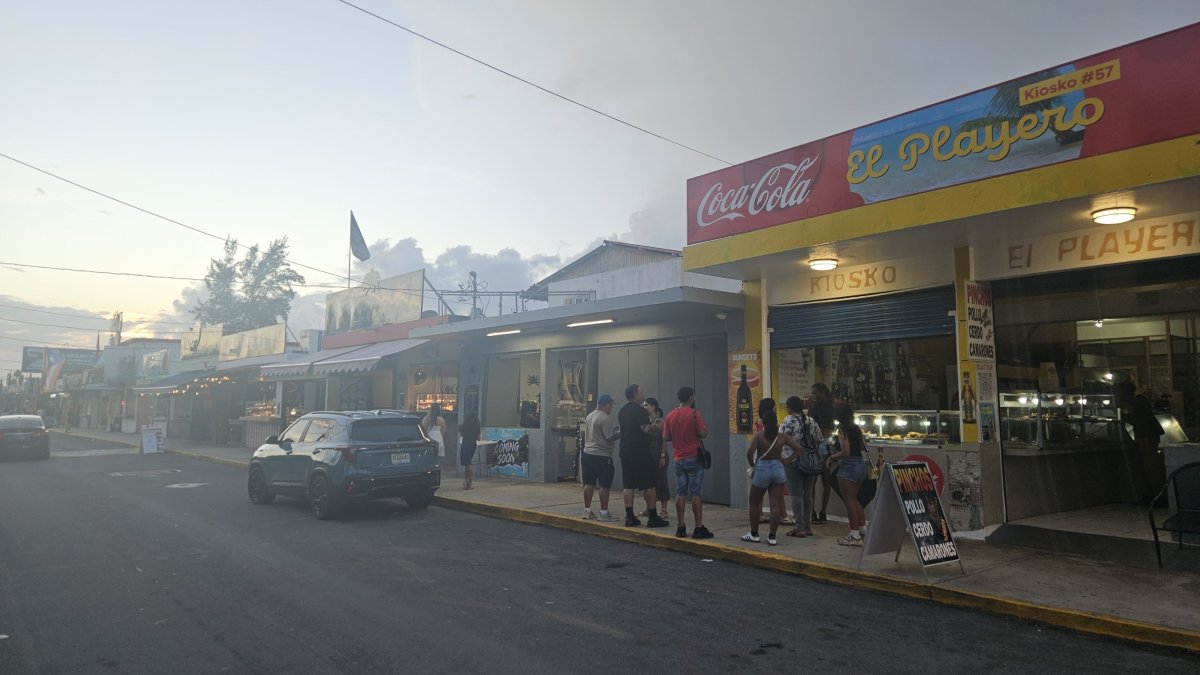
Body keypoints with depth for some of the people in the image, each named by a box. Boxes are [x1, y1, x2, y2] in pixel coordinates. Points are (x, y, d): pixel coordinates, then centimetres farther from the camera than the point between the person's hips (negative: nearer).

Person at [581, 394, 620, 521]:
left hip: (587, 453, 8)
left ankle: (587, 511, 17)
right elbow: (610, 438, -17)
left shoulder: (589, 415, 11)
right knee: (605, 485, -1)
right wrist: (620, 433, -2)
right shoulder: (606, 418, -15)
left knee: (589, 484, 12)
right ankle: (603, 513, 2)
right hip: (602, 456, -8)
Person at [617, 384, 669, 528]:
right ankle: (652, 517, 2)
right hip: (640, 451, -7)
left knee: (628, 485, 8)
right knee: (649, 485, 0)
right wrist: (654, 424, 1)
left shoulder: (622, 411, 13)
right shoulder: (640, 410, -12)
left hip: (625, 451, 8)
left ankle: (629, 517, 9)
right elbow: (646, 429, -19)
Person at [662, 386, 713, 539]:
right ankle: (699, 528, 1)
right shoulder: (695, 414, -11)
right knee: (696, 494, -1)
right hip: (694, 458, -4)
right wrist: (703, 426, 5)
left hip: (678, 459, 5)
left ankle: (681, 527, 10)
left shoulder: (670, 416, 4)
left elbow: (665, 438, 6)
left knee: (680, 494, 8)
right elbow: (703, 434, -14)